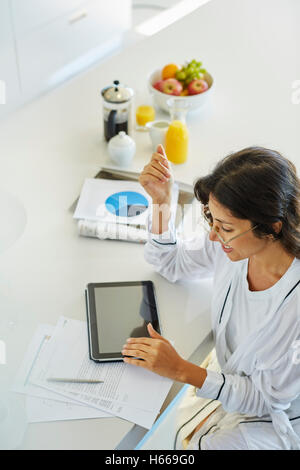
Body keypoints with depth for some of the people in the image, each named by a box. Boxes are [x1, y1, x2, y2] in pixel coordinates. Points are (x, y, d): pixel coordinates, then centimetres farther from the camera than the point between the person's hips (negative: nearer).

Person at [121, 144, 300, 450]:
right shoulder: (228, 242, -20)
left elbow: (268, 399, -23)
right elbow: (170, 263, 0)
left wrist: (181, 370, -30)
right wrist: (161, 202, -18)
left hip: (274, 420, -5)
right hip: (229, 377, 5)